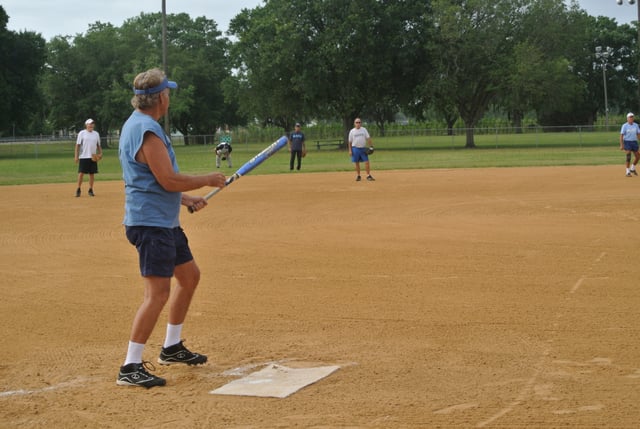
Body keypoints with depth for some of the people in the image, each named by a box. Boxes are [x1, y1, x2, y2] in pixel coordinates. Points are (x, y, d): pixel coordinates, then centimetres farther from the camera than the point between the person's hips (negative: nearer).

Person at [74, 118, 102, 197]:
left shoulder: (96, 134, 11)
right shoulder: (82, 133, -2)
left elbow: (98, 145, 16)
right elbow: (77, 145, -3)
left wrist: (100, 153, 0)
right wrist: (76, 156, -9)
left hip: (93, 157, 4)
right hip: (83, 157, -4)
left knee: (92, 173, 5)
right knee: (81, 173, -5)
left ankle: (90, 190, 13)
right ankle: (78, 189, 5)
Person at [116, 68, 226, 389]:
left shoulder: (138, 124, 15)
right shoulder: (147, 131, -19)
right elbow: (169, 180, -21)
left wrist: (185, 199, 19)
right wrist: (207, 180, -8)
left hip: (164, 221, 11)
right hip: (151, 222, -11)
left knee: (189, 275, 20)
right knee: (158, 292, -13)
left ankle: (172, 348, 30)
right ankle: (130, 368, -10)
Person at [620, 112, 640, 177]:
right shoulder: (624, 126, -6)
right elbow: (621, 135, -9)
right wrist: (621, 145, -16)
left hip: (634, 142, 5)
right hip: (627, 142, -5)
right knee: (628, 156, -13)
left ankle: (632, 168, 27)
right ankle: (628, 171, -5)